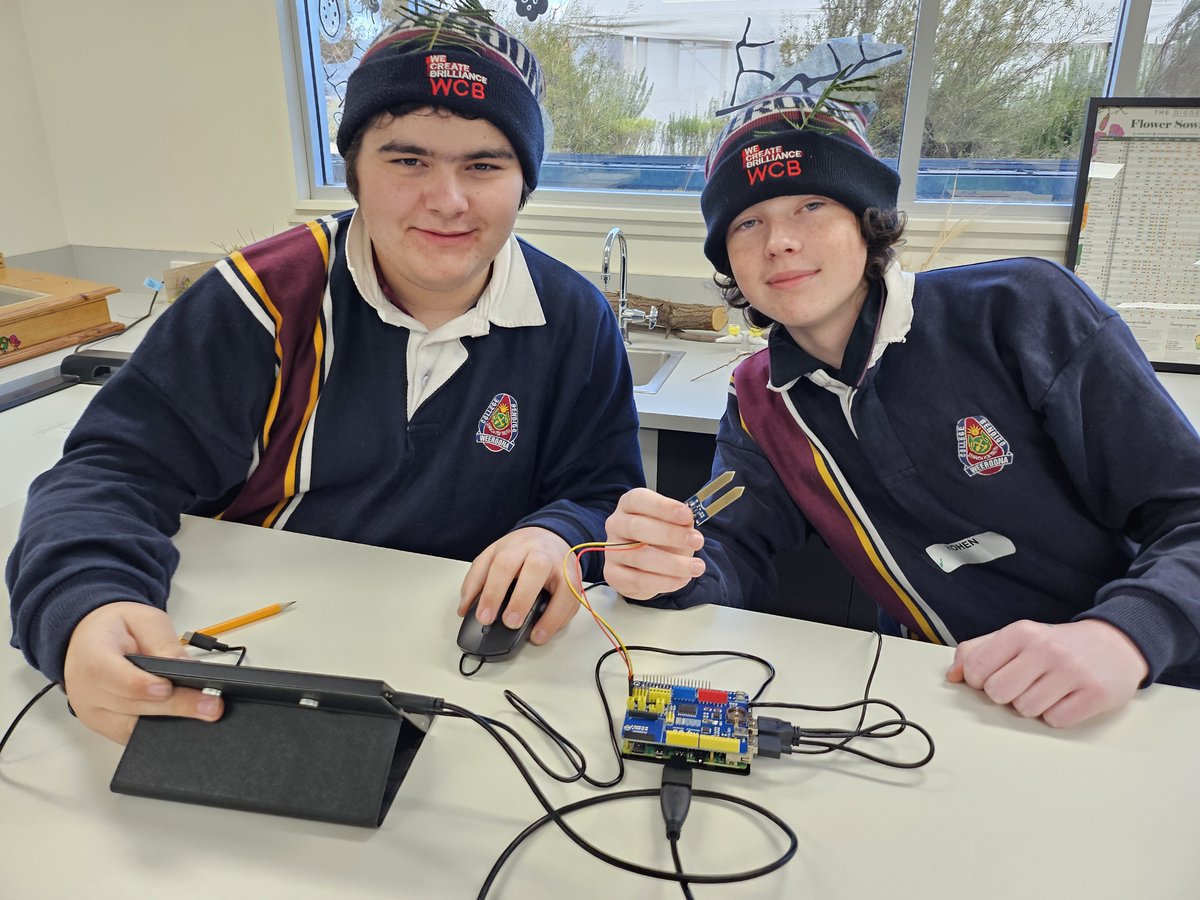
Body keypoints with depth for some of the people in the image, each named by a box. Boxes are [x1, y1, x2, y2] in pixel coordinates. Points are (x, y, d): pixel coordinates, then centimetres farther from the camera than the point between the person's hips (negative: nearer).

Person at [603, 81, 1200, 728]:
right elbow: (735, 554, -3)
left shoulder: (1022, 310, -9)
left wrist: (1122, 637, -28)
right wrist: (666, 566, -26)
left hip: (1147, 692, -1)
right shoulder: (759, 401, 3)